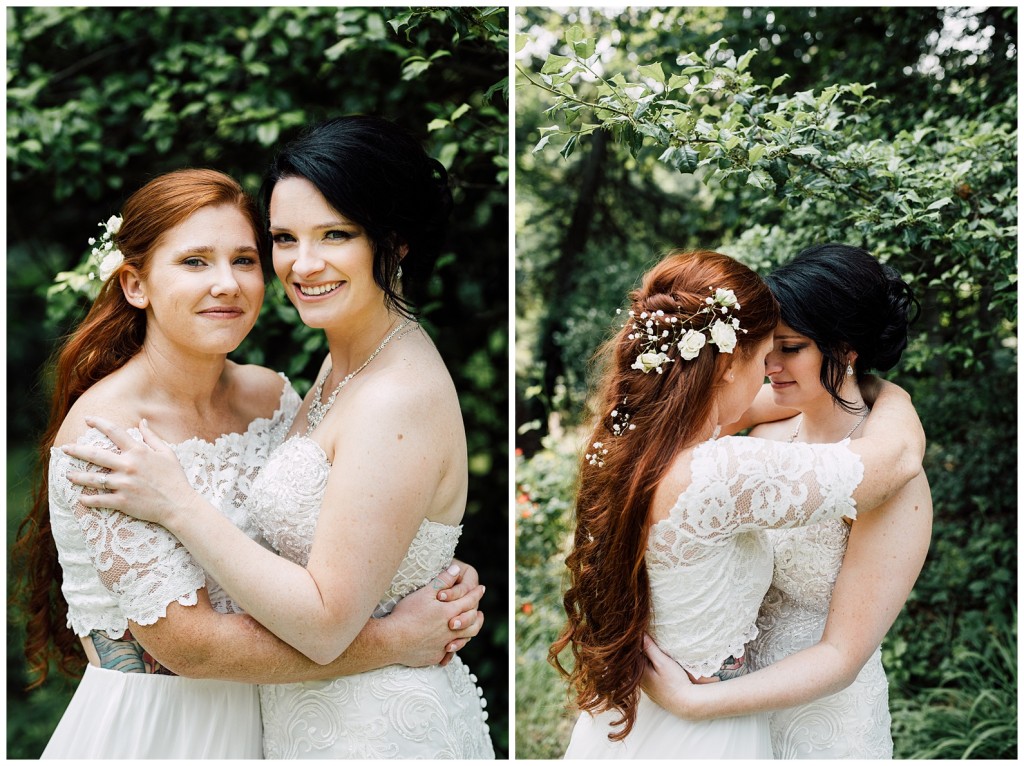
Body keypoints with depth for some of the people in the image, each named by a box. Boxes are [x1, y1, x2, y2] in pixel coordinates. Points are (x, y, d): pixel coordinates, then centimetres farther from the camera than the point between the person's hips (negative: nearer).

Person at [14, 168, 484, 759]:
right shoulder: (103, 433, -21)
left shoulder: (272, 396, -4)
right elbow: (185, 640, -24)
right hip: (146, 726, -5)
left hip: (261, 712, 6)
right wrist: (394, 641, -21)